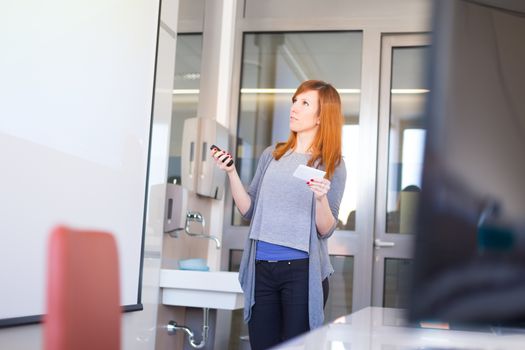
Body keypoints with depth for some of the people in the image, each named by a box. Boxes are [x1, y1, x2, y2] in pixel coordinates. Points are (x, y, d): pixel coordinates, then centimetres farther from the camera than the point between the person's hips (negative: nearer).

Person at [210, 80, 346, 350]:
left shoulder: (332, 165, -1)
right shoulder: (272, 155, 9)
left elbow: (326, 230, -6)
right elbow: (249, 212, 7)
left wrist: (321, 198, -25)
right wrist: (231, 173, -4)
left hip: (302, 270, -3)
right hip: (261, 268, 4)